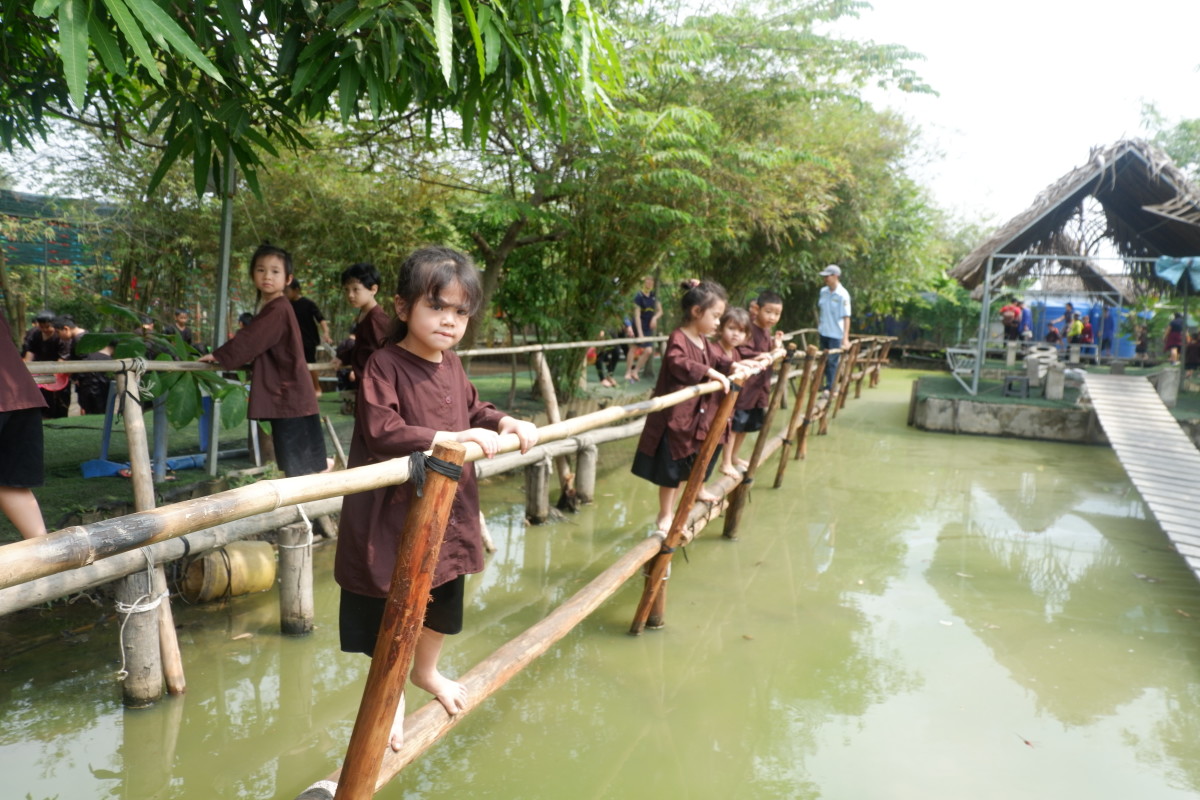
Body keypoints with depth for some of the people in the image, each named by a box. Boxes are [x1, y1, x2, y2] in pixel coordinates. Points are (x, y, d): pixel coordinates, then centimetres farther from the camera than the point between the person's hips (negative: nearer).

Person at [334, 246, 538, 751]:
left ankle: (426, 671, 48)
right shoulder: (384, 365, -21)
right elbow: (382, 432, -30)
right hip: (393, 512, -7)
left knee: (444, 600, 22)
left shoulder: (452, 367, 4)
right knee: (391, 609, 9)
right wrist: (452, 438, -33)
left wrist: (504, 423, -2)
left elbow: (472, 409, 18)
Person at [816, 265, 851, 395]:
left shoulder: (843, 295, -15)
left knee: (832, 361, -3)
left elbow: (846, 317, -17)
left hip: (836, 334, -6)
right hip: (823, 332, 6)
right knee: (824, 360, 13)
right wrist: (818, 326, 14)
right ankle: (826, 385, 24)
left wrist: (845, 337, -21)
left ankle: (829, 387, 2)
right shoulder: (823, 291, 2)